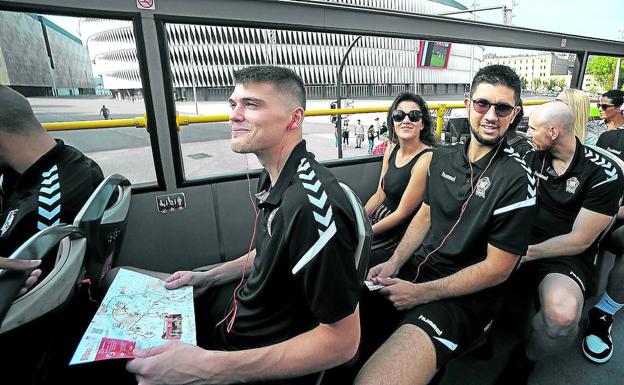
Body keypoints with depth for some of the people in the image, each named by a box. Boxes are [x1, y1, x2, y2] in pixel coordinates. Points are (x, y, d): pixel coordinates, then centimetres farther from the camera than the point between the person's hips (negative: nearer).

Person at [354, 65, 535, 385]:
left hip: (464, 295, -6)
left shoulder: (515, 178, -13)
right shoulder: (442, 157, 6)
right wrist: (394, 263, -2)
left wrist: (420, 293, -15)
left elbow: (497, 268, -13)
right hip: (415, 269, 6)